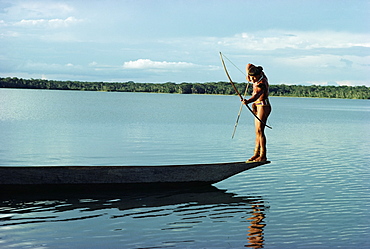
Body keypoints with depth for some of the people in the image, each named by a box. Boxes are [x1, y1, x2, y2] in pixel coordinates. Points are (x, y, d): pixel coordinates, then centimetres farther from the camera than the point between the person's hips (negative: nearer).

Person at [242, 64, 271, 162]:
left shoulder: (262, 83, -23)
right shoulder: (260, 76, 3)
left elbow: (257, 95, -43)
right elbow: (249, 66, 22)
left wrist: (248, 101, -58)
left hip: (263, 107, -10)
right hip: (258, 106, 10)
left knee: (260, 130, -16)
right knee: (257, 131, 9)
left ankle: (263, 155, -17)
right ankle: (256, 153, 12)